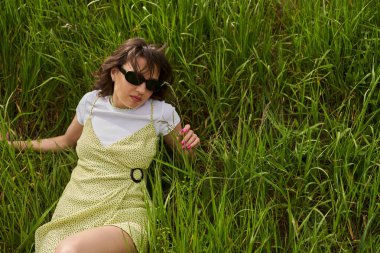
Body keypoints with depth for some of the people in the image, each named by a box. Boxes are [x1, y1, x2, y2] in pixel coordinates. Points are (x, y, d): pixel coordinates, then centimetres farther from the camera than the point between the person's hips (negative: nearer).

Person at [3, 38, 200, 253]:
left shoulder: (162, 114, -2)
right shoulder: (91, 102, 7)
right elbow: (66, 142, 26)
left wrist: (189, 146, -7)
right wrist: (16, 143, 24)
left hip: (124, 217, -3)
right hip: (74, 209, 3)